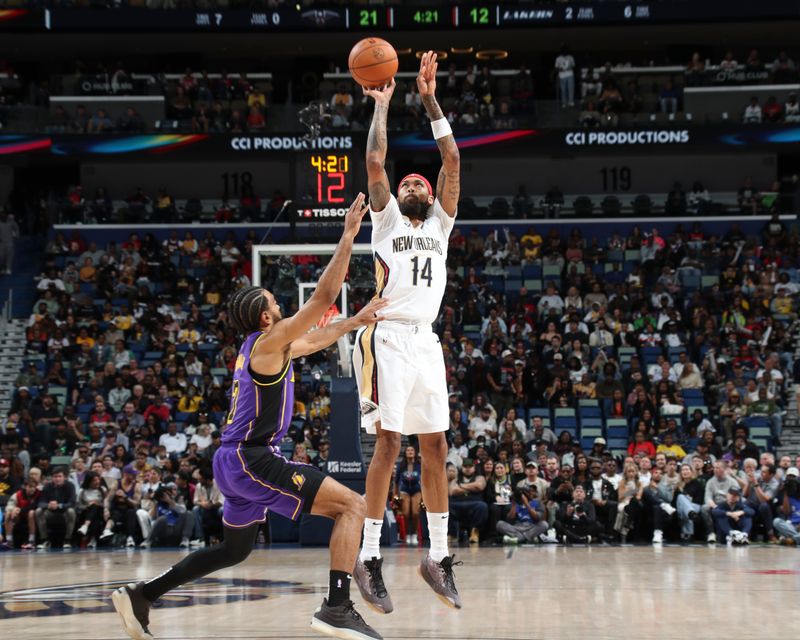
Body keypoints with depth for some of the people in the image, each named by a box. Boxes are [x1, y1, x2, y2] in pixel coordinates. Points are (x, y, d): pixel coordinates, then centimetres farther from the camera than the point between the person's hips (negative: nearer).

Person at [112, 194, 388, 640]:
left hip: (238, 460, 10)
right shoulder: (268, 342, -10)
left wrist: (356, 321, 30)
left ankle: (141, 595, 25)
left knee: (235, 549, 26)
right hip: (252, 459, -10)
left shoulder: (265, 347, 17)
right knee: (352, 506, -14)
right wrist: (348, 237, -14)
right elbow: (324, 298, -16)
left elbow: (315, 341, 34)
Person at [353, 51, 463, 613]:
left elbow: (453, 160, 9)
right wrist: (383, 106, 5)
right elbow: (374, 163, -5)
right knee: (389, 443, -9)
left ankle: (438, 557, 11)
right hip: (389, 340, -5)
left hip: (427, 341, 5)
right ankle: (370, 559, -4)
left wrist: (430, 100, 7)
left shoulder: (440, 224, 18)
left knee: (436, 446, 4)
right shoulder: (386, 219, 9)